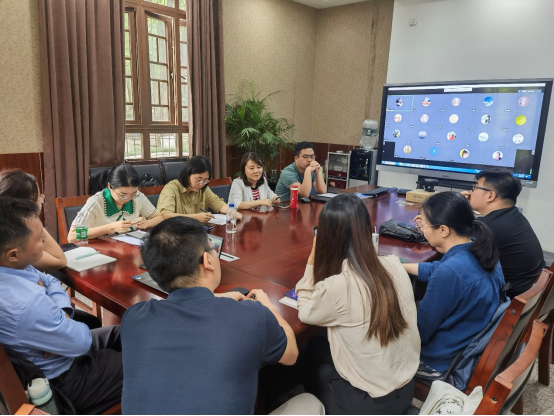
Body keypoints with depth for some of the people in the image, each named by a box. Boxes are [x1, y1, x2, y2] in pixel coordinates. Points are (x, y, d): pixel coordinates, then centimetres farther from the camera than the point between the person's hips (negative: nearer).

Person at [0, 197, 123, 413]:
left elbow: (50, 282, 4)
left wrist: (61, 315, -14)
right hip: (62, 380, -8)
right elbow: (81, 342, -27)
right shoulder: (26, 305, -40)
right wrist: (64, 320, -9)